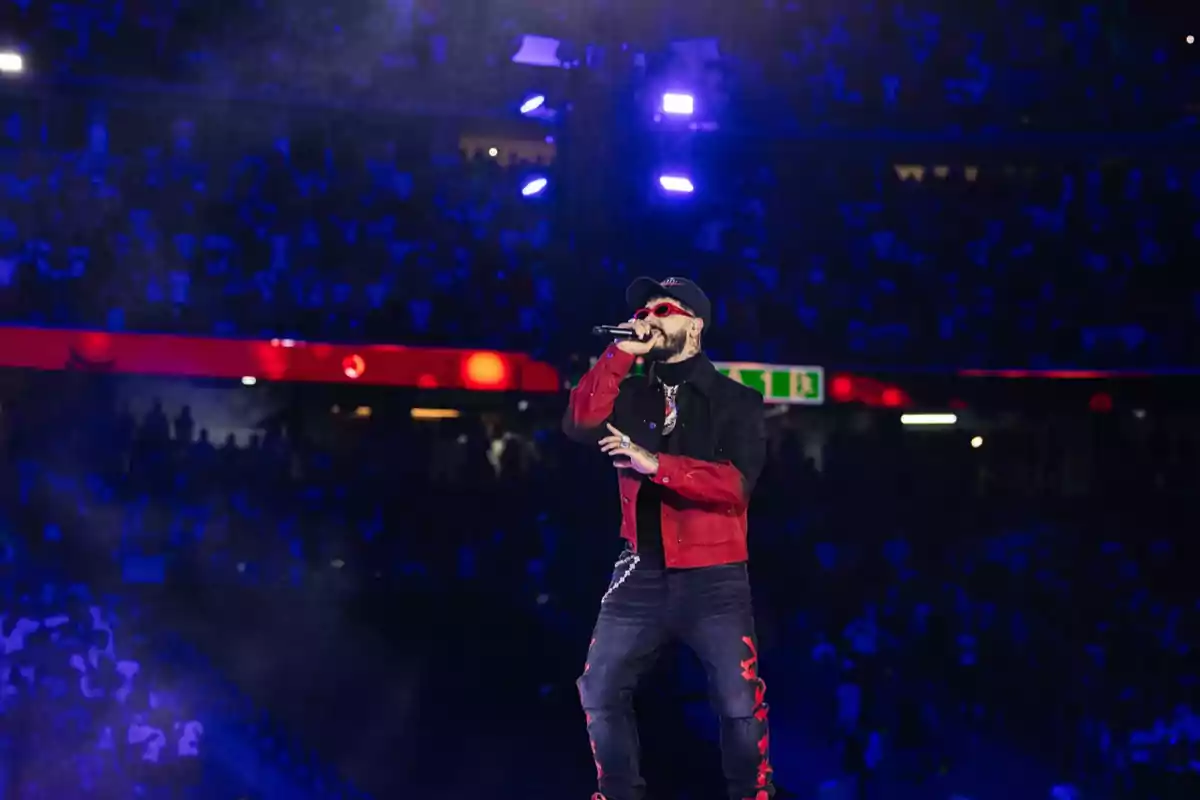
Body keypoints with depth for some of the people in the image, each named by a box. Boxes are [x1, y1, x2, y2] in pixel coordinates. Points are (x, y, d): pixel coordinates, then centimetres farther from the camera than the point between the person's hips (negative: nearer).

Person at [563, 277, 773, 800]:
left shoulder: (736, 402, 0)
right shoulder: (633, 396, 12)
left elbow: (735, 482, -14)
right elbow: (579, 424, -8)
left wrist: (655, 463, -22)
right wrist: (620, 354, -11)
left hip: (713, 578, -4)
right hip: (643, 572, 4)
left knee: (739, 702, -8)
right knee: (600, 692, 2)